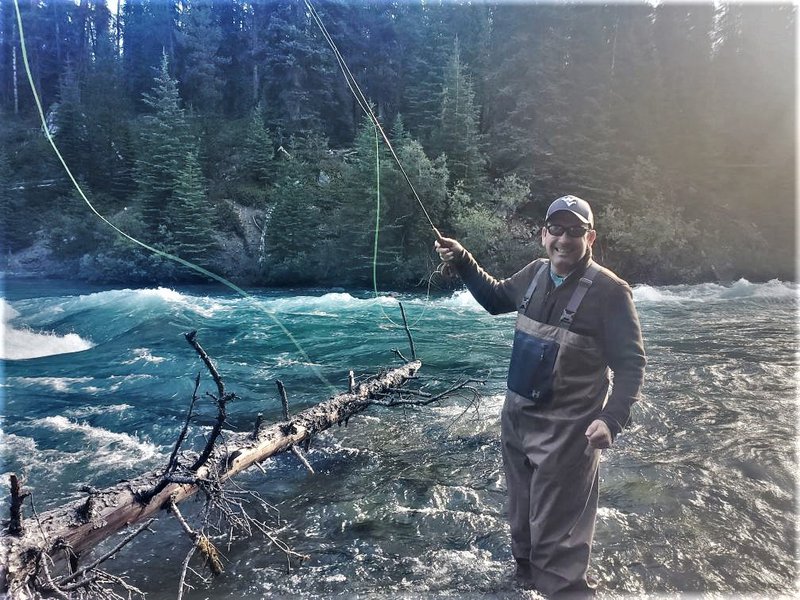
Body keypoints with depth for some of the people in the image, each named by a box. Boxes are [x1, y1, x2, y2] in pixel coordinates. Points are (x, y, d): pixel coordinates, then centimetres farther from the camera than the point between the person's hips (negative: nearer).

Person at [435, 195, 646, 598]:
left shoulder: (609, 291, -17)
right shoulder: (535, 273, 1)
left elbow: (631, 364, -16)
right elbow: (496, 299, 20)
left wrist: (611, 419, -28)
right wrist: (462, 262, 10)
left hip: (565, 432, -7)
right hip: (516, 417, 7)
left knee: (556, 532, 2)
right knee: (521, 512, 26)